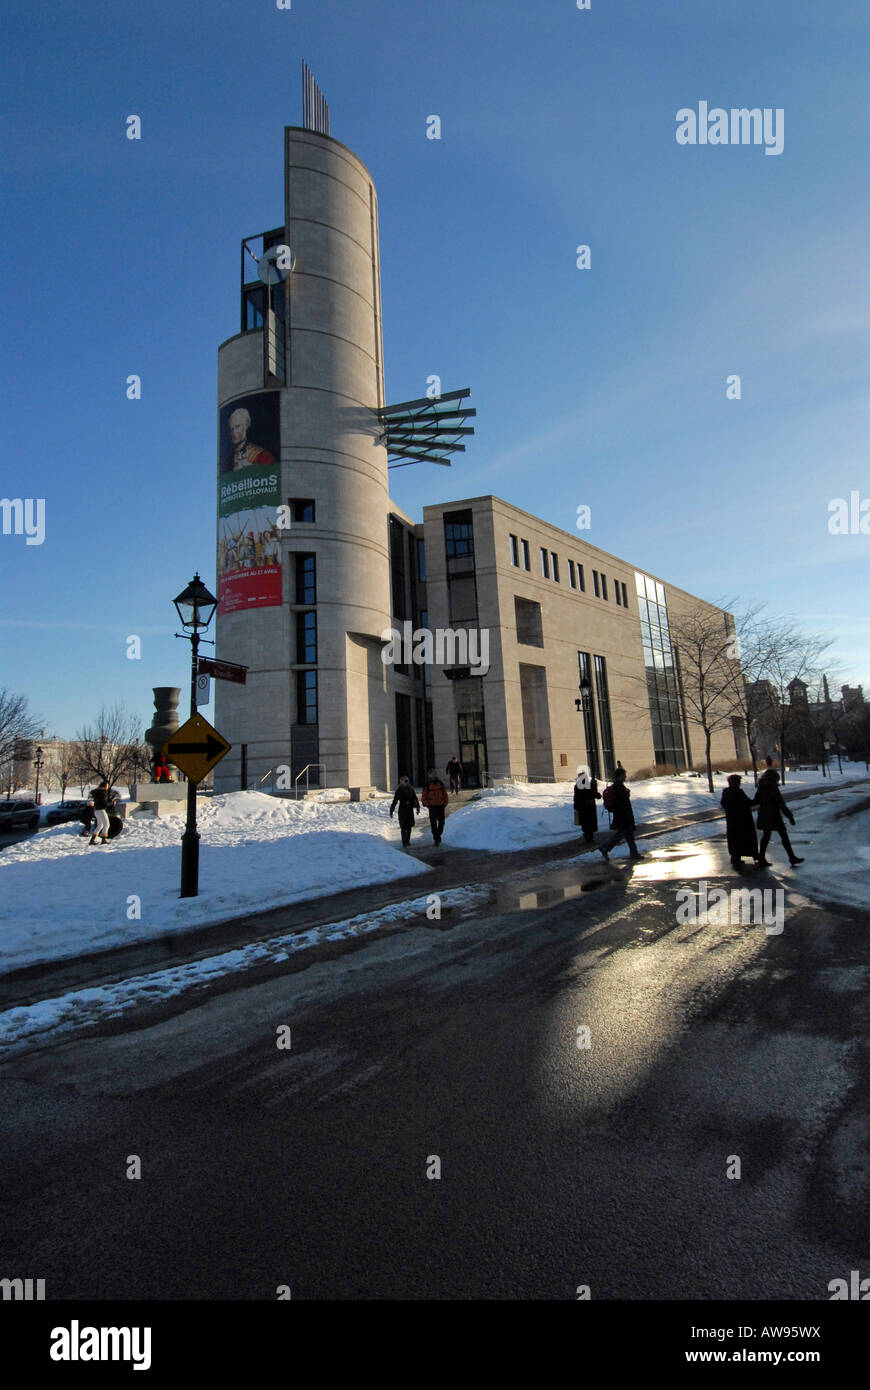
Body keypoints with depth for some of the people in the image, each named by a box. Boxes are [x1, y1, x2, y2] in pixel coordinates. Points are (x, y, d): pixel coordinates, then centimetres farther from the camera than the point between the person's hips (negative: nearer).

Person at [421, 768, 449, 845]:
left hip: (440, 807, 2)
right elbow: (424, 797, 2)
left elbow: (445, 795, 12)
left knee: (441, 823, 5)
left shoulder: (441, 784, 4)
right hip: (432, 807, -2)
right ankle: (436, 839, 6)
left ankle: (438, 834, 27)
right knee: (433, 824, -1)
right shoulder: (427, 786, -2)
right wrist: (427, 805, -6)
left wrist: (444, 803, 3)